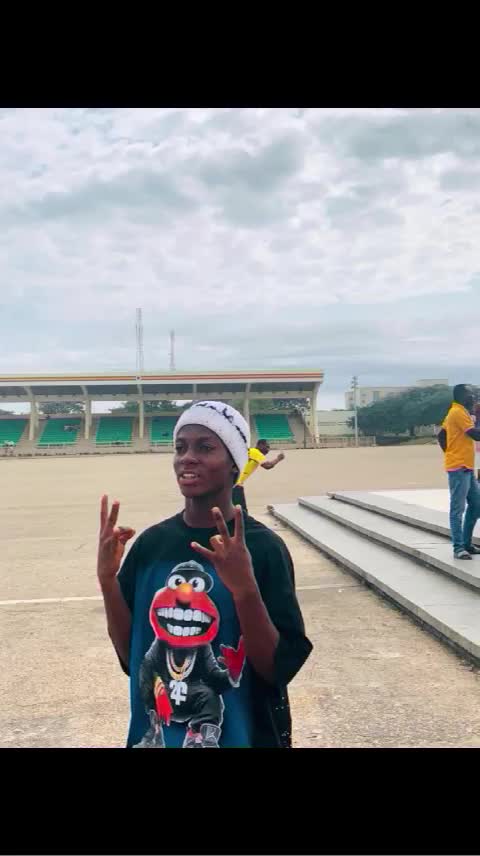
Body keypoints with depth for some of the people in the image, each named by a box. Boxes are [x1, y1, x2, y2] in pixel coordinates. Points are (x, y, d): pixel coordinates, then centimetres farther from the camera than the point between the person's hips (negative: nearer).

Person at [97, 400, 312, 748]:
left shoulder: (262, 546, -16)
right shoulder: (150, 542, -5)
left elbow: (279, 669, -16)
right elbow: (131, 658, -2)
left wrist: (245, 589, -30)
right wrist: (107, 579, -15)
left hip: (240, 736, -3)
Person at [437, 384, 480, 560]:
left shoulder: (460, 412, 18)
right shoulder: (458, 412, -12)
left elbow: (441, 435, 20)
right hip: (459, 468, -10)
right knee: (458, 509, -7)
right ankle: (458, 548, -3)